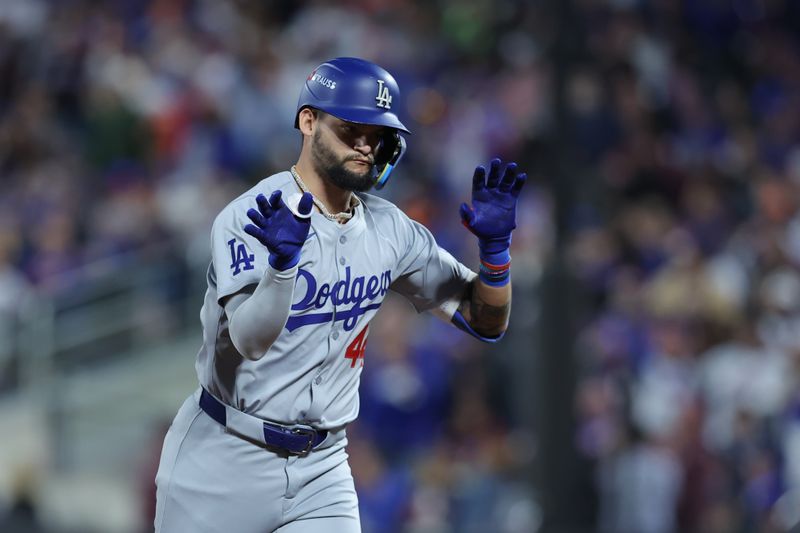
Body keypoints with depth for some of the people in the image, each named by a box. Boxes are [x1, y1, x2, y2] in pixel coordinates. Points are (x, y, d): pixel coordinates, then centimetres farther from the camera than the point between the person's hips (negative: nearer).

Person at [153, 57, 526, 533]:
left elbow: (487, 323, 6)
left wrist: (495, 245, -12)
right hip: (223, 464, -4)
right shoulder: (250, 216, -13)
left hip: (320, 471, 4)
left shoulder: (389, 229, 3)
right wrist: (283, 261, -42)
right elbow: (251, 342, -25)